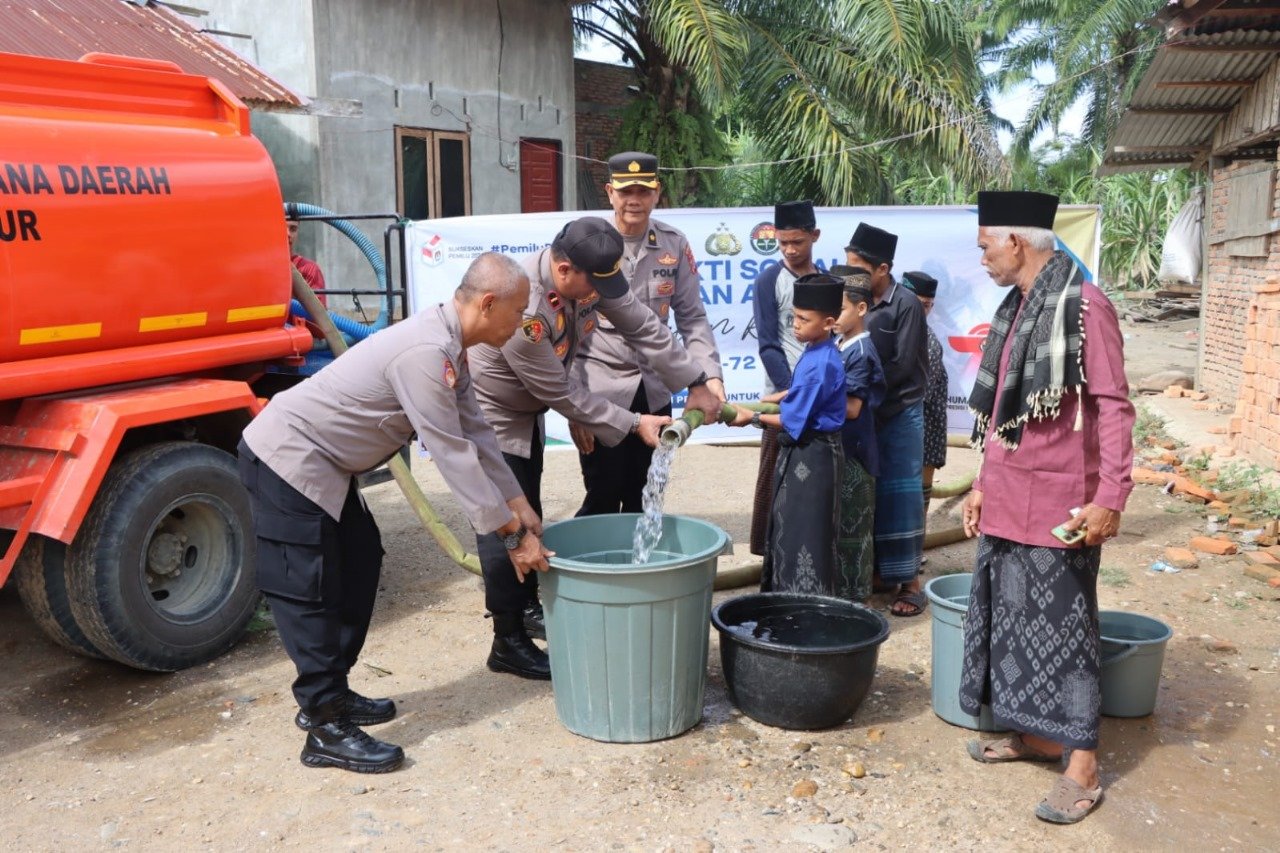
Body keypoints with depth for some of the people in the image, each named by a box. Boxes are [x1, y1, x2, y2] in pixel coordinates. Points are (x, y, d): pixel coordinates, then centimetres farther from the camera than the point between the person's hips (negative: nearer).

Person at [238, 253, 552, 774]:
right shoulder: (426, 353, -27)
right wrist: (512, 535, -19)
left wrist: (521, 510, 6)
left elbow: (476, 435, 8)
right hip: (287, 460, -11)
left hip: (320, 463, 11)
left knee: (359, 561, 15)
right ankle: (326, 731, 1)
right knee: (309, 592, -7)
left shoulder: (449, 349, 5)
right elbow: (452, 453, -26)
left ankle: (330, 695, 25)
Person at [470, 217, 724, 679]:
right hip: (489, 414, -8)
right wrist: (633, 424, -21)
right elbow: (562, 394, -27)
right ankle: (508, 643, 6)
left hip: (526, 411, 8)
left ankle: (527, 607, 35)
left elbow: (643, 326, -5)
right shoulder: (523, 311, -37)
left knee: (528, 515, 18)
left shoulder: (590, 277, -15)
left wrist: (696, 385, -5)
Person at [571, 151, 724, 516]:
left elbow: (692, 318, 5)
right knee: (603, 503, 3)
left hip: (655, 393, 4)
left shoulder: (674, 245, 2)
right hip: (600, 393, -3)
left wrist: (711, 375, -10)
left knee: (645, 503, 12)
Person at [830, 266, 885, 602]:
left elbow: (851, 408, -21)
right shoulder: (838, 346, 10)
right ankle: (837, 590, 29)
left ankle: (853, 596, 13)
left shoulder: (861, 352, -16)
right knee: (836, 523, 17)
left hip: (853, 452, -9)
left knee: (851, 527, 2)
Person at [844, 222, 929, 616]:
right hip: (865, 413, 5)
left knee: (900, 494, -1)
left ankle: (909, 580, 7)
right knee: (868, 493, 10)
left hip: (900, 413, -5)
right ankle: (875, 569, 21)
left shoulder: (906, 304, -10)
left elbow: (902, 365, -14)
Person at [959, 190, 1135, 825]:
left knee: (1061, 625, -1)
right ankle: (1034, 733, 29)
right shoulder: (1015, 308, 12)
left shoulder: (1084, 305, -12)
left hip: (1058, 503, -8)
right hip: (1007, 501, 8)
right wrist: (984, 484, 17)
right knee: (1013, 616, 14)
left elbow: (1113, 408, -15)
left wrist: (1110, 497, -19)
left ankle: (1082, 769, 9)